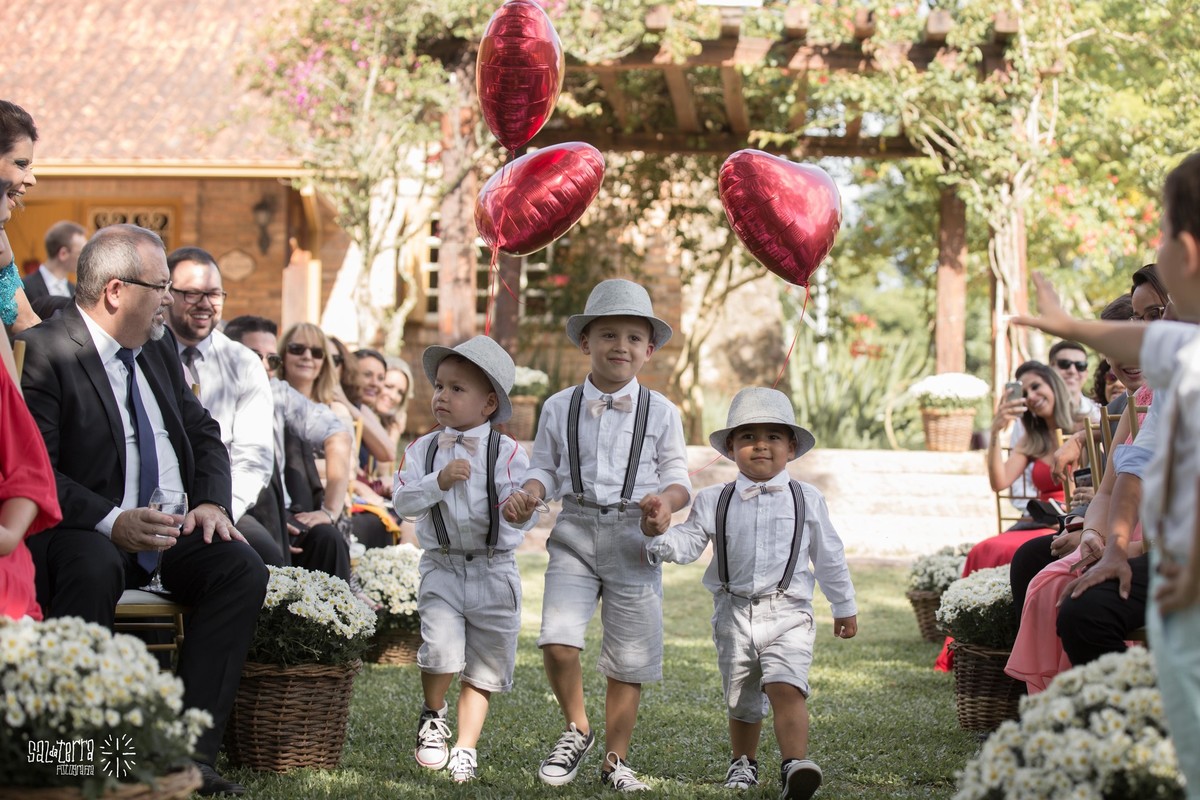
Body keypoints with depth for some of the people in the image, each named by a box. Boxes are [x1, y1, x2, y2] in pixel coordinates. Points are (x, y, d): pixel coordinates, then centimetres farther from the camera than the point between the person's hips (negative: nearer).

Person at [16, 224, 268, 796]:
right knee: (95, 571, -38)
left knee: (243, 569, -19)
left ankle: (190, 752, -20)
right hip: (86, 533, -7)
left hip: (172, 529, 7)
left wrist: (212, 502, -2)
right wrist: (111, 523, -30)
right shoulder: (44, 352, -10)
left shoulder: (160, 346, 15)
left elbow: (203, 433, 19)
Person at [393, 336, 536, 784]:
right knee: (441, 652, -17)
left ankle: (466, 748, 21)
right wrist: (438, 482, -16)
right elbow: (403, 500, -3)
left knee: (483, 670, 6)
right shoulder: (424, 449, 5)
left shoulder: (507, 453, -5)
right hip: (441, 566, 1)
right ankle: (433, 716, 13)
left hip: (494, 571, -1)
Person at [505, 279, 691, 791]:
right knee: (557, 639, -17)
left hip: (634, 537, 0)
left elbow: (677, 474, 6)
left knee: (630, 657, 5)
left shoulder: (660, 412, 3)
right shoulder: (559, 408, 5)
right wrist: (529, 494, -11)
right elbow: (545, 467, 11)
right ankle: (576, 730, 10)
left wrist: (667, 500, -16)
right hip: (575, 532, 0)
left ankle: (616, 760, 22)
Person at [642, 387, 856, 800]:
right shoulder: (714, 501, 3)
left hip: (788, 613, -2)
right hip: (734, 613, 2)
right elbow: (687, 545, -2)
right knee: (741, 700, 14)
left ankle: (795, 765, -28)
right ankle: (743, 763, 36)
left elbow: (829, 556, 11)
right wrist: (660, 534, -24)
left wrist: (844, 606, 18)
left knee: (785, 686, -23)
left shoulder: (807, 499, 3)